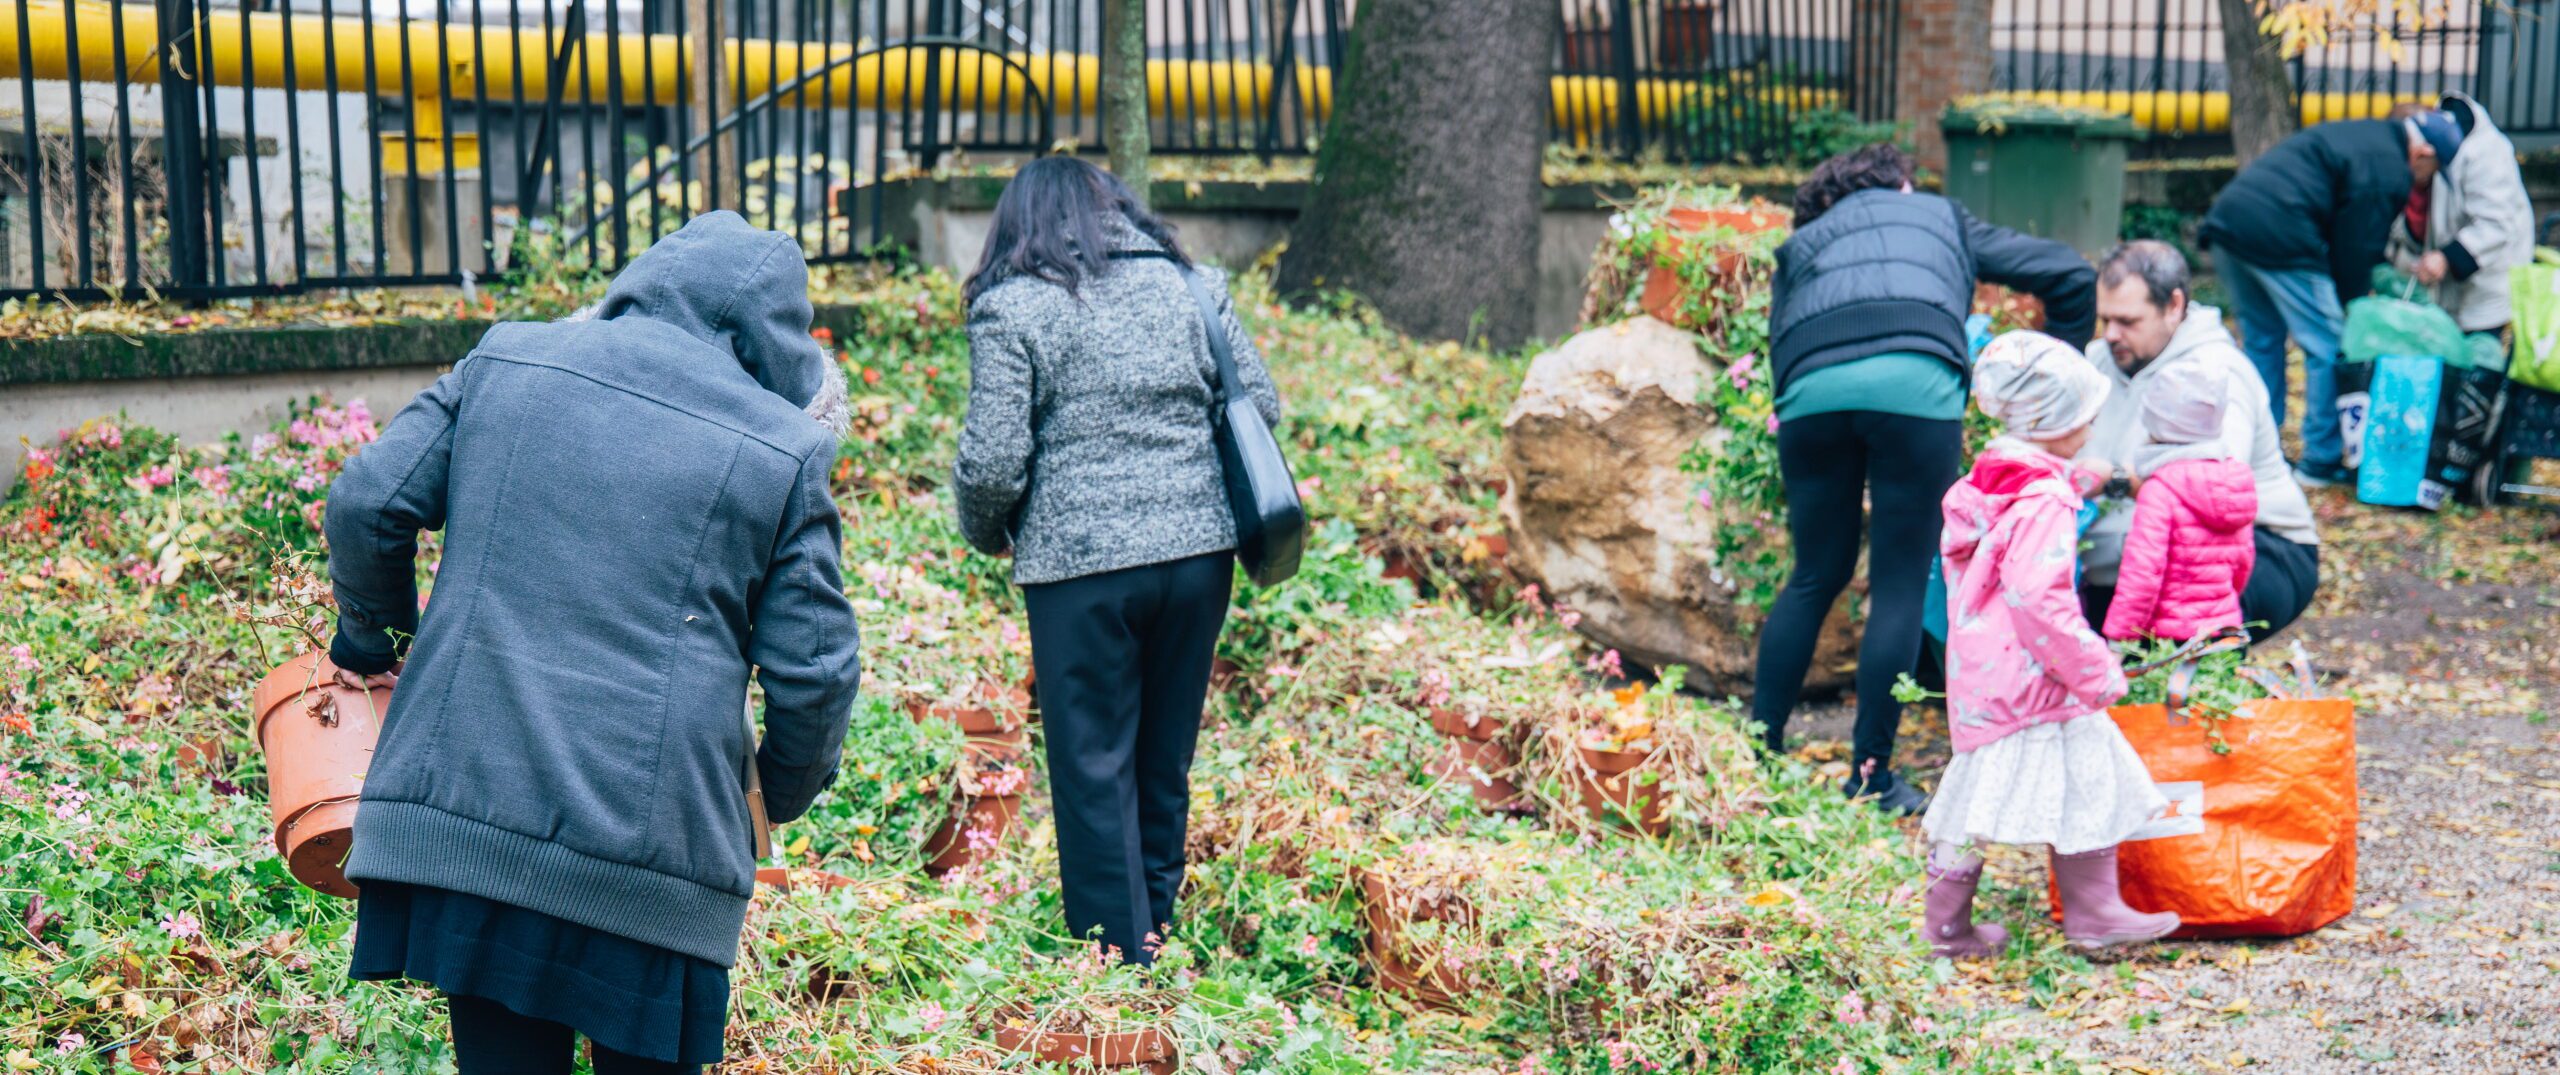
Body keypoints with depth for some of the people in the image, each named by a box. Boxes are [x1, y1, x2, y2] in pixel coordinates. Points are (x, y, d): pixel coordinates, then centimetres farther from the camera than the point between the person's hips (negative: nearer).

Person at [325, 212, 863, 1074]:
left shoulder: (504, 361, 8)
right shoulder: (783, 453, 1)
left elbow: (367, 504, 9)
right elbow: (815, 670, 1)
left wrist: (372, 626, 28)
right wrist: (788, 789, 21)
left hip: (464, 805, 3)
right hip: (652, 842, -2)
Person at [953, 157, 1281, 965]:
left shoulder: (1011, 309, -4)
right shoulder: (1187, 284, 8)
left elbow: (992, 460, -9)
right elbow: (1261, 407, 10)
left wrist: (988, 535, 10)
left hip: (1079, 562, -4)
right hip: (1200, 547, 5)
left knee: (1093, 765, 6)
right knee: (1167, 752, 18)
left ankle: (1118, 954, 9)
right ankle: (1156, 920, 30)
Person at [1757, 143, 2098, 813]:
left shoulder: (1800, 244, 37)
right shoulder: (1943, 217, 35)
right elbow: (2068, 275, 31)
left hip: (1811, 390, 2)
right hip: (1915, 380, -2)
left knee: (1815, 577, 18)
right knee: (1899, 588, 5)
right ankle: (1871, 777, 6)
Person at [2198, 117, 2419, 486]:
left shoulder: (2362, 134, 25)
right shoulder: (2388, 171, -5)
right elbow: (2355, 248, -6)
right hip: (2279, 239, -10)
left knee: (2262, 341, 19)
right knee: (2327, 348, 1)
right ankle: (2322, 462, 5)